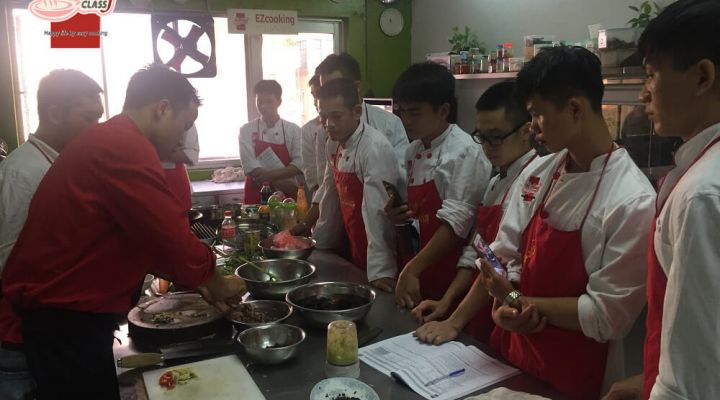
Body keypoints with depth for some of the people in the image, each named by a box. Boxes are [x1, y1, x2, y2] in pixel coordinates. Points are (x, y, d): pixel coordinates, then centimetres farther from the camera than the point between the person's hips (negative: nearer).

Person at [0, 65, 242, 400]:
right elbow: (171, 237, -21)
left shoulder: (106, 140, 13)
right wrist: (216, 284, -3)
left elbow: (149, 235, 18)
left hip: (61, 309, 10)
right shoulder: (126, 148, -22)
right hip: (65, 317, -10)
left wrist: (193, 281, 14)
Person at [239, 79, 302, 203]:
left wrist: (270, 175, -19)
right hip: (256, 196, 0)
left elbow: (299, 163, -6)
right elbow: (250, 166, -10)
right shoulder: (246, 130, 0)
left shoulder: (293, 130, 1)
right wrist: (281, 184, -16)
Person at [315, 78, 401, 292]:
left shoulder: (375, 148, -23)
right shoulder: (334, 144, 1)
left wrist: (380, 270, -29)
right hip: (355, 251, 7)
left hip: (377, 259, -7)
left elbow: (377, 212, -28)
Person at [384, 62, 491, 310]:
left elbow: (455, 222, -19)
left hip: (453, 280, -6)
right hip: (421, 275, 7)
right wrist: (399, 213, -4)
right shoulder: (413, 151, 7)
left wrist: (412, 269, -21)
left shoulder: (464, 152, -15)